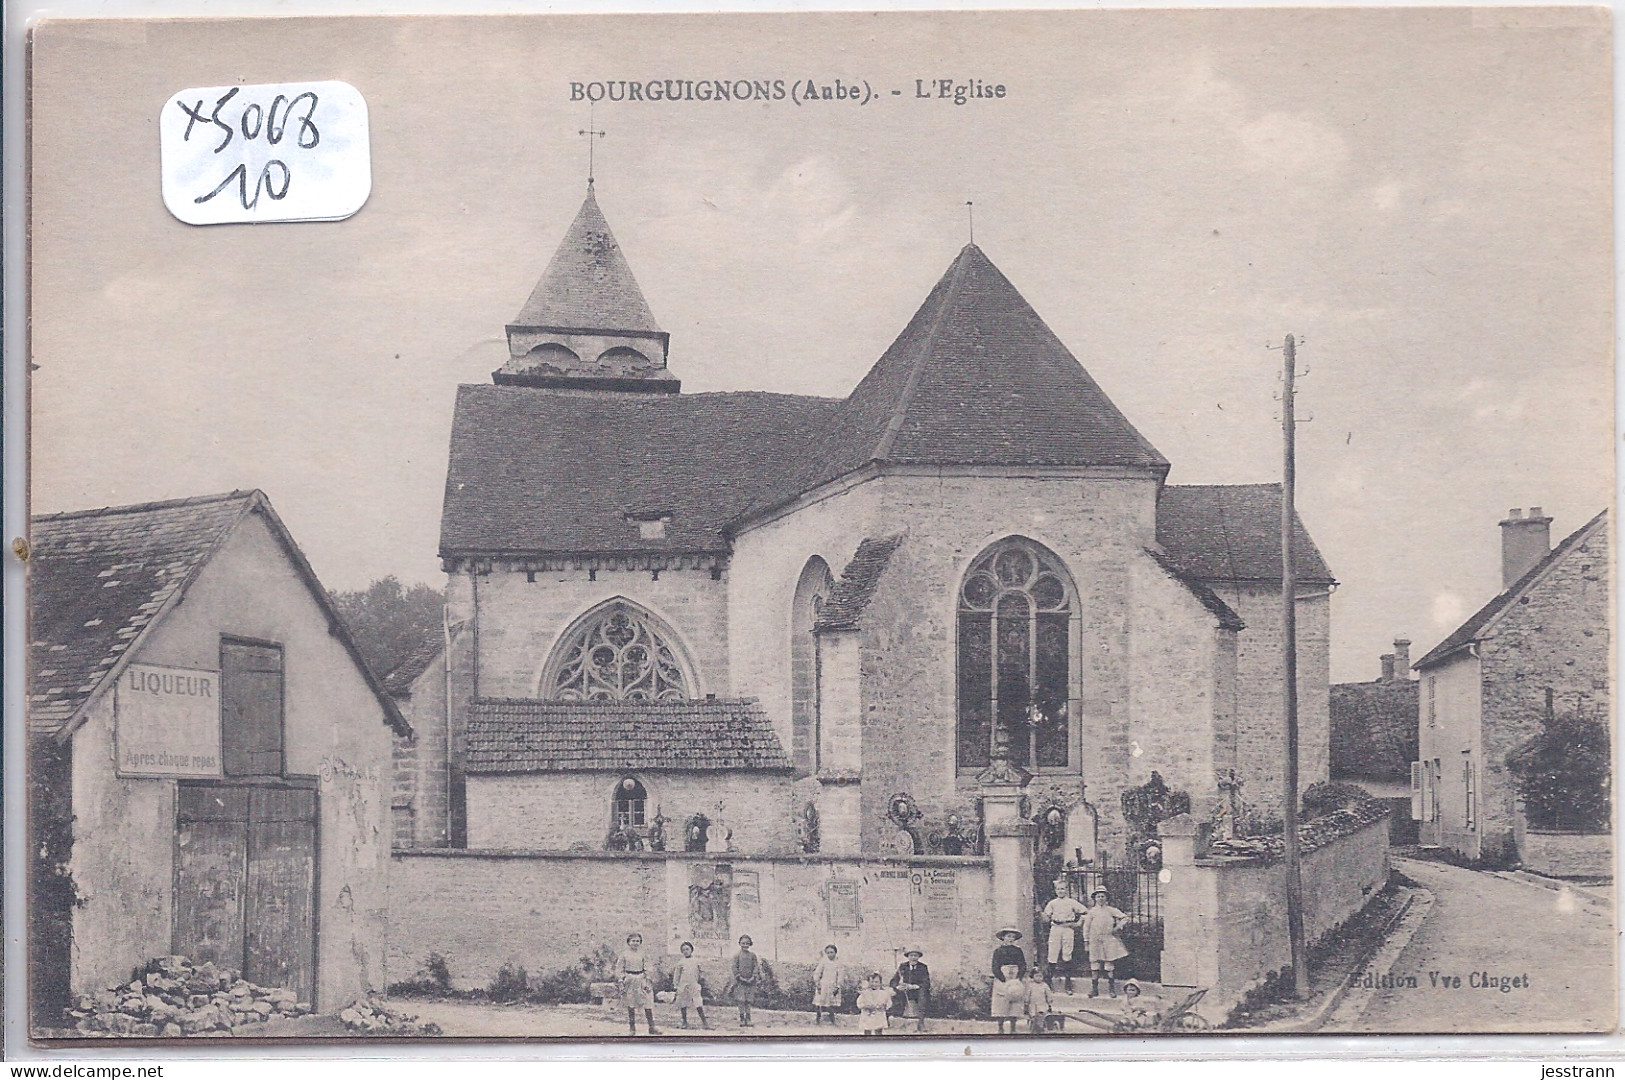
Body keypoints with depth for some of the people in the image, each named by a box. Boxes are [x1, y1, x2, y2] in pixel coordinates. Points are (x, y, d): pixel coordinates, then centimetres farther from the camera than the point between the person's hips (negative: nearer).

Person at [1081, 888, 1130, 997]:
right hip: (1095, 940, 0)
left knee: (1110, 964, -2)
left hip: (1109, 939, 0)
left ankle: (1112, 989, 6)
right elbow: (1086, 927, 9)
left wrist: (1117, 927, -2)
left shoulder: (1110, 910, 7)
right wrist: (1086, 941, 5)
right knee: (1095, 963, -1)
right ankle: (1094, 989, 5)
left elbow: (1124, 917, 8)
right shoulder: (1092, 911, 7)